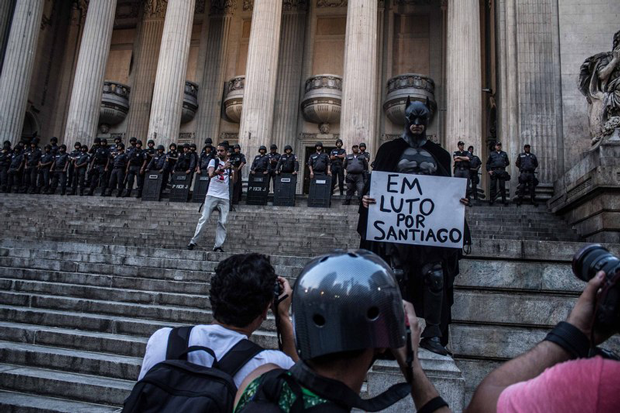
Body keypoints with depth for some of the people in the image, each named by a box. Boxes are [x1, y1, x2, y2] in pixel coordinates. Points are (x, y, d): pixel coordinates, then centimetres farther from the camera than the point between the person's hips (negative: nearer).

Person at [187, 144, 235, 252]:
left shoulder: (231, 164, 11)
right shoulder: (214, 161, 5)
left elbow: (234, 180, 1)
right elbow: (210, 174, -13)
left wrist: (235, 170, -17)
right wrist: (222, 168, -26)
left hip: (225, 197, 2)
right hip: (212, 195, -2)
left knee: (223, 222, -3)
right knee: (204, 218, -4)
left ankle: (218, 245, 0)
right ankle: (193, 242, 2)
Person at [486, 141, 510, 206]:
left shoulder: (504, 154, 16)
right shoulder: (491, 154, 12)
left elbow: (507, 162, 20)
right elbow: (487, 163, 11)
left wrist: (504, 165, 4)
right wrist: (488, 170, 0)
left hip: (502, 171, 1)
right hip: (494, 171, -1)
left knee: (502, 186, 0)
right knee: (493, 186, -1)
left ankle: (504, 199, 4)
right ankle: (492, 199, 4)